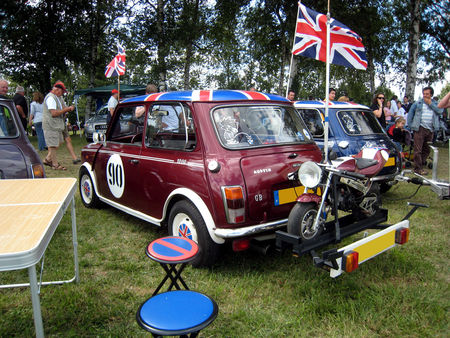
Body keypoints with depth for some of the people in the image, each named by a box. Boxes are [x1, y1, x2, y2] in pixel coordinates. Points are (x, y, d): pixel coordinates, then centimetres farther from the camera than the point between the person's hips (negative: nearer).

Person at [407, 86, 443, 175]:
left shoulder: (435, 104, 13)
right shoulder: (417, 103, 8)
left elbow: (440, 111, -5)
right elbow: (410, 114, 9)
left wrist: (430, 103, -5)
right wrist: (410, 125, 0)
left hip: (430, 129, 4)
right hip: (420, 128, -3)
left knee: (426, 150, 9)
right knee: (418, 149, -8)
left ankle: (421, 164, 21)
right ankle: (418, 168, -6)